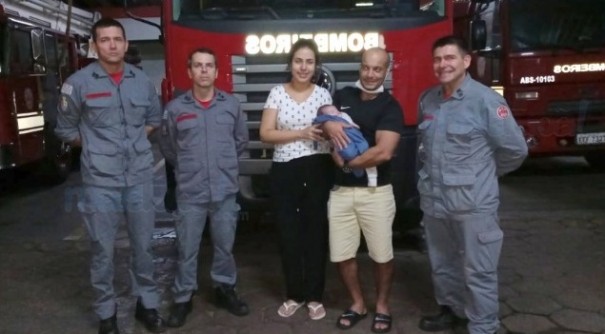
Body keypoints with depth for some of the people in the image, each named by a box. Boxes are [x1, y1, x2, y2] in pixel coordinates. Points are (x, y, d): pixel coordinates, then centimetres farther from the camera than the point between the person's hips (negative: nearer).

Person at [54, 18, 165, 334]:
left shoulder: (142, 80, 5)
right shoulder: (79, 82, -5)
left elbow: (154, 118, 21)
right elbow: (65, 128, 5)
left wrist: (134, 144, 11)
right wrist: (97, 150, 7)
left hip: (140, 178, 3)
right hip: (100, 181, -3)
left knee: (143, 245, 12)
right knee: (102, 250, 7)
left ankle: (147, 304, 29)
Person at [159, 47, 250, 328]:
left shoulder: (232, 105, 3)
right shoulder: (175, 108, -2)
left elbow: (241, 141, 15)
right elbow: (168, 149, 8)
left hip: (226, 190, 2)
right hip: (189, 193, -1)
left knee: (225, 246, 13)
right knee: (187, 249, 6)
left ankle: (225, 289, 32)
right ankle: (183, 297, 21)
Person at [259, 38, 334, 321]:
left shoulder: (323, 94, 5)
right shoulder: (277, 93, 2)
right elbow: (265, 134, -5)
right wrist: (302, 133, -15)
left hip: (317, 171, 0)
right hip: (284, 171, 0)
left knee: (316, 233, 7)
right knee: (288, 234, 7)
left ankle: (315, 297, 22)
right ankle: (294, 295, 25)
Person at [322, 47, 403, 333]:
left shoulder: (390, 106, -8)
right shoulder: (342, 96, 8)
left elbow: (384, 151, -19)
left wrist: (347, 163, -12)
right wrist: (328, 123, -12)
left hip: (375, 192, -4)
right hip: (340, 191, 4)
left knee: (381, 255, 7)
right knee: (341, 254, 8)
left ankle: (382, 306, 29)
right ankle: (358, 304, 29)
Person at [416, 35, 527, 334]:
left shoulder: (486, 100, -13)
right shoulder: (427, 100, 6)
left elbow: (515, 150, -8)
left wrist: (484, 174, 4)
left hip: (473, 203, -6)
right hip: (434, 200, 6)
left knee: (478, 272, 4)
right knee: (442, 264, 21)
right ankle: (451, 309, 41)